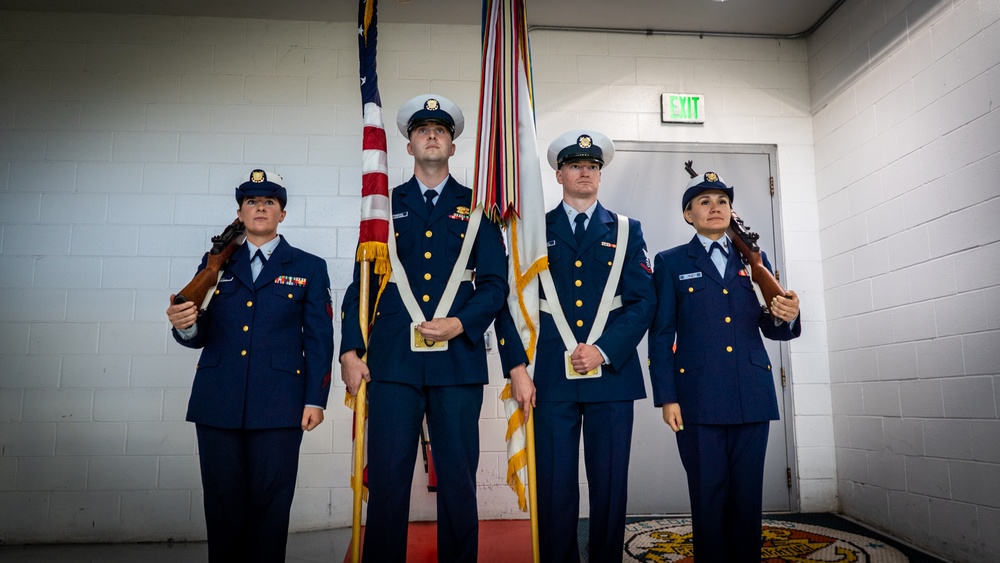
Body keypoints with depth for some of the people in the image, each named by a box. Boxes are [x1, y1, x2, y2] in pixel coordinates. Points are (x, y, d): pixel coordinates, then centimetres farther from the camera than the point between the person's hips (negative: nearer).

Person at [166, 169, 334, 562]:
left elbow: (319, 339, 3)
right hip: (217, 404, 2)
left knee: (270, 502, 3)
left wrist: (316, 400, -3)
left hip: (278, 407, -2)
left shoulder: (309, 268, 7)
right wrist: (185, 325, -15)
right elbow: (200, 335, 9)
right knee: (223, 501, 9)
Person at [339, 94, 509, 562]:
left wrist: (461, 323, -11)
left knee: (458, 479, 5)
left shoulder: (475, 208, 12)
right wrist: (350, 350, -1)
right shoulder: (386, 205, 14)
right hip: (393, 361, 1)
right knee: (387, 478, 2)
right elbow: (362, 284, 9)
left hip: (458, 360, 0)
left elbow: (494, 284, 6)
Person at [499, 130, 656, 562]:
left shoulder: (626, 232, 12)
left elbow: (643, 301, 4)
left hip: (611, 376, 1)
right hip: (551, 378, 0)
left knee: (610, 487, 5)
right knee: (554, 488, 2)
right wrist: (516, 367, -6)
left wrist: (602, 350, -9)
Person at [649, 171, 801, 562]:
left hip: (752, 397, 3)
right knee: (708, 497, 4)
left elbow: (770, 328, 13)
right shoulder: (671, 263, 6)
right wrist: (667, 398, -6)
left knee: (748, 496, 8)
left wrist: (787, 318, -11)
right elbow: (661, 335, 1)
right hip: (699, 398, -3)